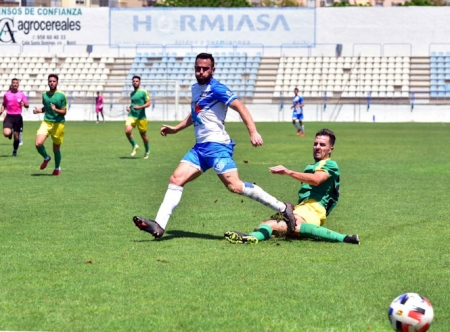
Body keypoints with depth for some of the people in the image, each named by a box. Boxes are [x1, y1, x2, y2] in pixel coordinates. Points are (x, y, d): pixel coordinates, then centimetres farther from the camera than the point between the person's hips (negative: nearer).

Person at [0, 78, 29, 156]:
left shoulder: (22, 94, 4)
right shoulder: (7, 94, 6)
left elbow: (27, 106, 1)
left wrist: (24, 104, -22)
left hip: (18, 117, 0)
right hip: (9, 117, 0)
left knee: (16, 136, 3)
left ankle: (15, 151, 24)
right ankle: (11, 132, 17)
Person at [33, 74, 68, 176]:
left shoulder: (61, 96, -7)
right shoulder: (45, 95, 8)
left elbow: (64, 112, -5)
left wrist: (56, 110, -25)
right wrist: (39, 110, 4)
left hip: (58, 124, -3)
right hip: (46, 122, 3)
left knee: (56, 148, 8)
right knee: (38, 143, -18)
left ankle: (57, 168, 32)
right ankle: (46, 158, 14)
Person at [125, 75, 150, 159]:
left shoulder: (143, 92, -5)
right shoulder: (132, 93, 13)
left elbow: (148, 103, -8)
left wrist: (140, 107, -23)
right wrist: (129, 107, 8)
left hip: (141, 117, -4)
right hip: (131, 116, 4)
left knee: (143, 135, 6)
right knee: (127, 131, -20)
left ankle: (147, 150, 30)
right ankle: (134, 146, 4)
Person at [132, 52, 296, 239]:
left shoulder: (216, 89, -9)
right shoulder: (195, 89, 17)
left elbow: (240, 107, -20)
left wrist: (253, 132, -32)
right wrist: (175, 129, 37)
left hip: (217, 145, -8)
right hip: (200, 147, 8)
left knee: (234, 185, -18)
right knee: (176, 179, -2)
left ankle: (282, 208, -11)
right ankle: (159, 226, -5)